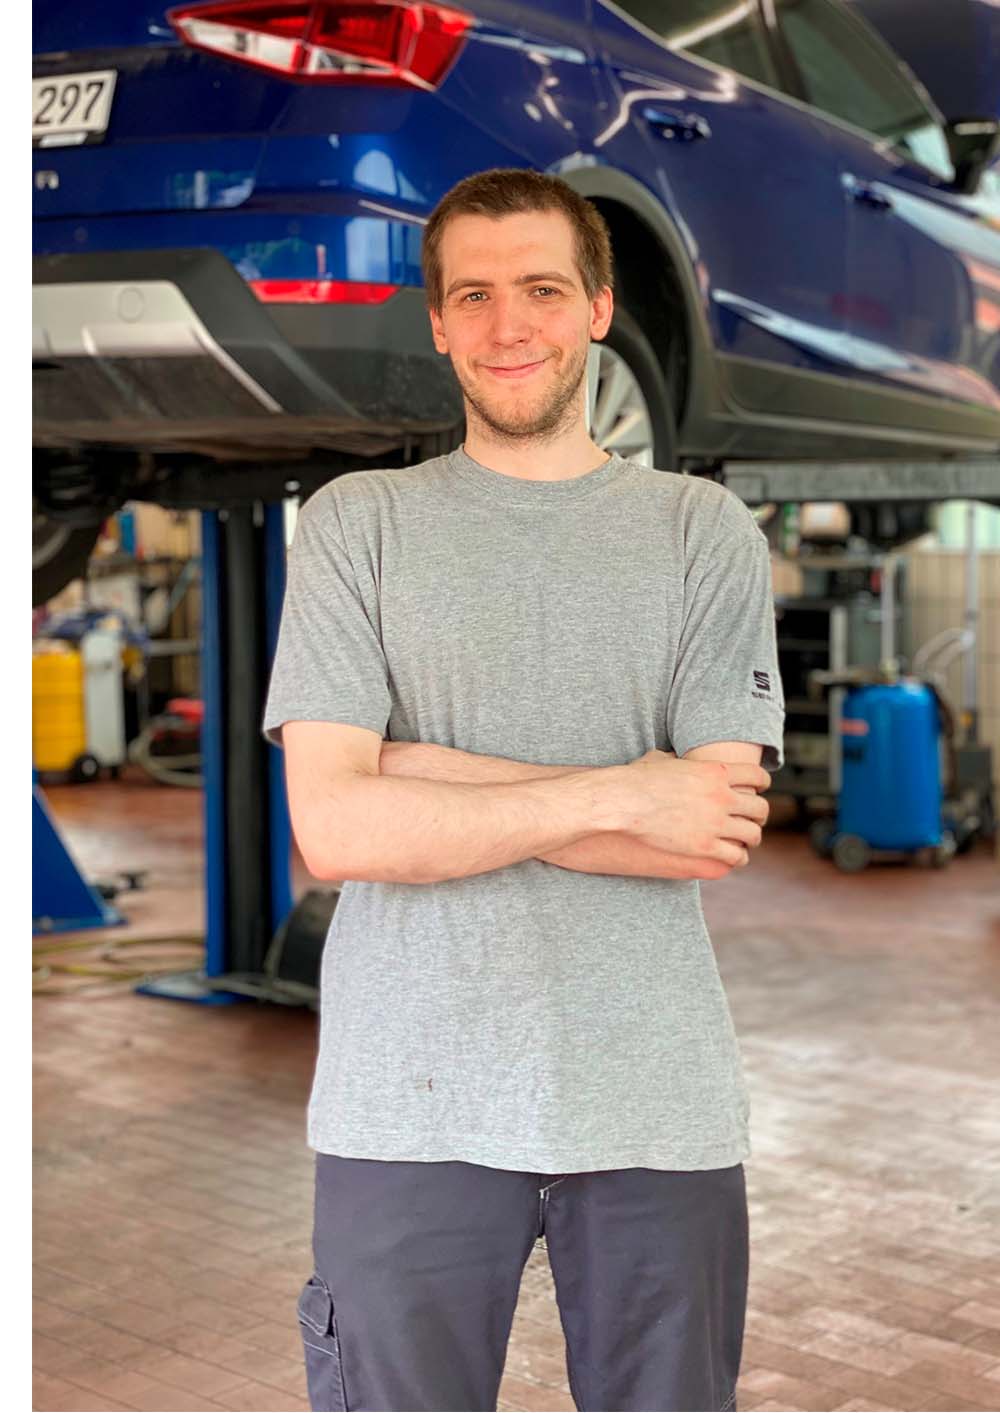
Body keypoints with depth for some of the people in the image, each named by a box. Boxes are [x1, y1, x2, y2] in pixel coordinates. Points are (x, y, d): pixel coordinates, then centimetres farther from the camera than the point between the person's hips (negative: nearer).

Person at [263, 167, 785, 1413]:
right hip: (411, 1106, -1)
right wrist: (616, 797, -13)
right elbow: (333, 825, -9)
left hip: (660, 1106, 1)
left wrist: (418, 771, -11)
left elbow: (719, 824, -7)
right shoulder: (355, 524, 3)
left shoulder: (704, 530, 5)